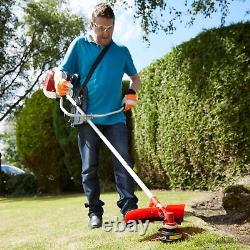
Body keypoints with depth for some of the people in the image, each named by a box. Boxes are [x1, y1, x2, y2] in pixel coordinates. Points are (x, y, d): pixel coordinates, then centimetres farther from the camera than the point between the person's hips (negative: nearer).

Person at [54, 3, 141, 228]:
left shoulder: (122, 51, 14)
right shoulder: (80, 45, 7)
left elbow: (135, 76, 20)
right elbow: (62, 72, 3)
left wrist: (132, 92, -1)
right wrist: (60, 83, -21)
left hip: (116, 117, 2)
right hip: (88, 116, -1)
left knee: (123, 163, -3)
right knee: (89, 166, 2)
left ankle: (129, 206, 3)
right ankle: (94, 211, 12)